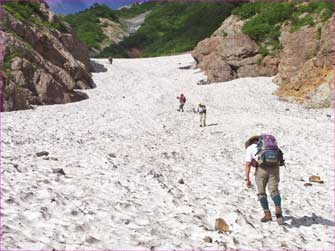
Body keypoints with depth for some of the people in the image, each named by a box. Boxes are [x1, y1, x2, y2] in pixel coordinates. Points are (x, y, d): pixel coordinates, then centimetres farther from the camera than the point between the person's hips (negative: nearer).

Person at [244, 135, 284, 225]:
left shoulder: (250, 148, 18)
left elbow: (248, 164, 6)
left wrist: (247, 179, 5)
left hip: (262, 168, -3)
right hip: (274, 167, 3)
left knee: (261, 192, 11)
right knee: (274, 190, 2)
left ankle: (267, 215, 9)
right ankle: (278, 211, -19)